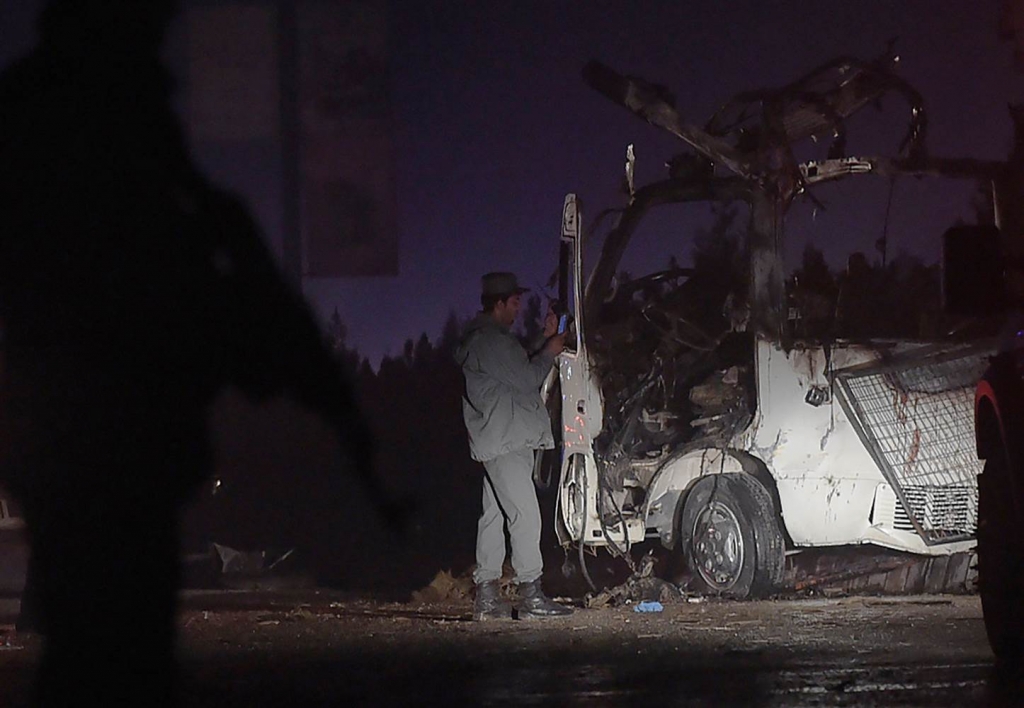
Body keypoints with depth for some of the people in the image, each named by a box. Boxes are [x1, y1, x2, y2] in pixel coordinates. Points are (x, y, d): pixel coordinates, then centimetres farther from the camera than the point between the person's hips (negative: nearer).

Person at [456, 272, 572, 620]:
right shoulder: (489, 340, -15)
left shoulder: (487, 337, 19)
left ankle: (486, 595, 11)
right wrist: (549, 352, -1)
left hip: (498, 442, 11)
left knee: (493, 514, 10)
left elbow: (519, 369, 23)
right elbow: (527, 379, -16)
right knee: (525, 514, -13)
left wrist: (544, 340, 17)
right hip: (506, 441, -11)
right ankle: (530, 594, -15)